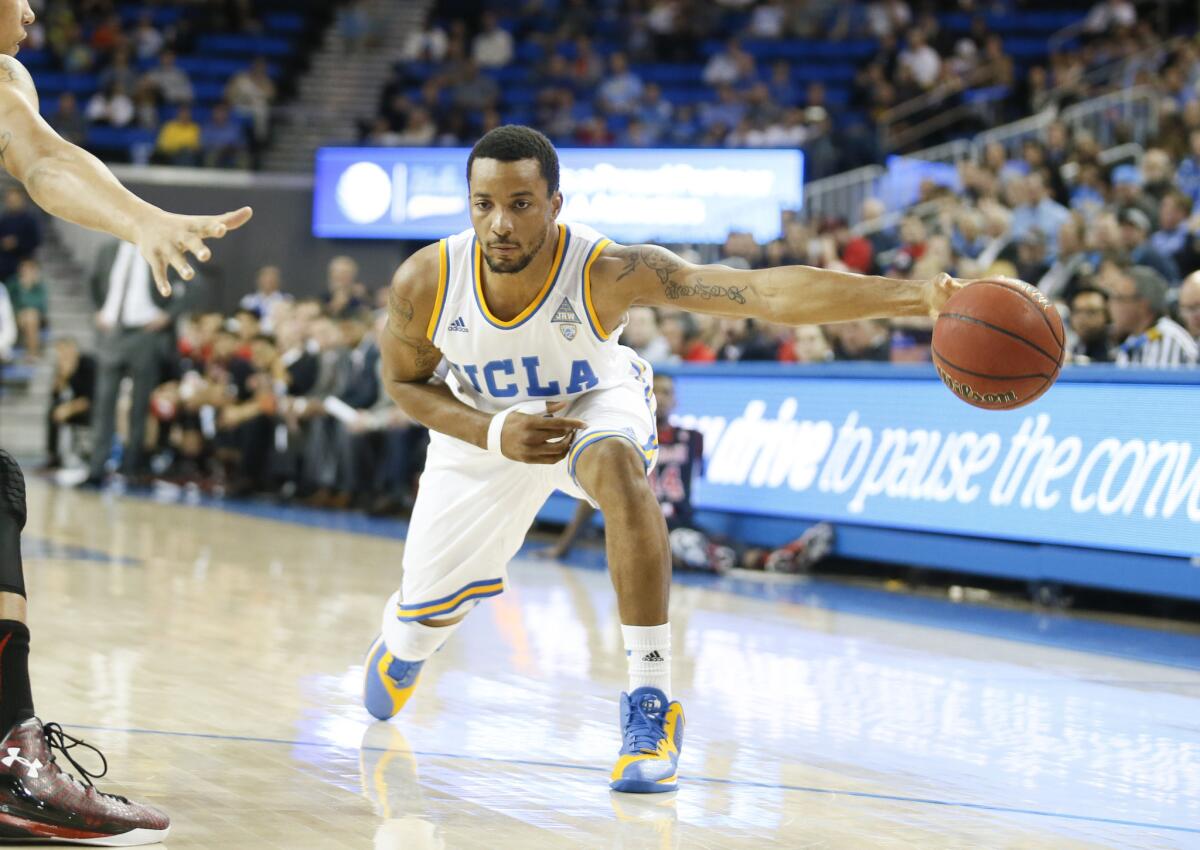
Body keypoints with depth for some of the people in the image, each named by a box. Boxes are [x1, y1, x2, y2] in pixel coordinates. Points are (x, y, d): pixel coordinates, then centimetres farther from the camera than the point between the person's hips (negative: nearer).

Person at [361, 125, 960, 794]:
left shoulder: (610, 271, -39)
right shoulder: (425, 282, -32)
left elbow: (767, 291, -49)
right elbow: (405, 380, -11)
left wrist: (913, 298, -61)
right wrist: (494, 434, -30)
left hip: (594, 403, -2)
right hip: (483, 424, 3)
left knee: (616, 468, -39)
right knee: (426, 614, 12)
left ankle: (652, 708, -32)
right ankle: (405, 640, 56)